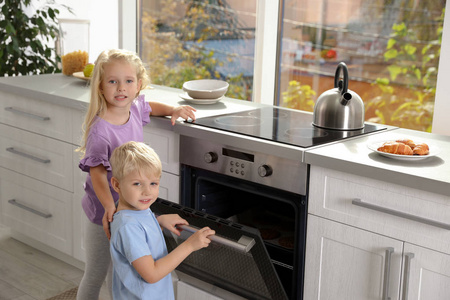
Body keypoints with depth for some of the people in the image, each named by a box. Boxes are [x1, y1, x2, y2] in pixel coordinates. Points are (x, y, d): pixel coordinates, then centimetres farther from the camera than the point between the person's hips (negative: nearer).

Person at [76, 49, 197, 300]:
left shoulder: (135, 109, -5)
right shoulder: (100, 131, -27)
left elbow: (148, 107, 20)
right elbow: (97, 173, -24)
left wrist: (173, 110, 4)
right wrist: (109, 207, -38)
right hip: (104, 213, -7)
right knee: (96, 275, 10)